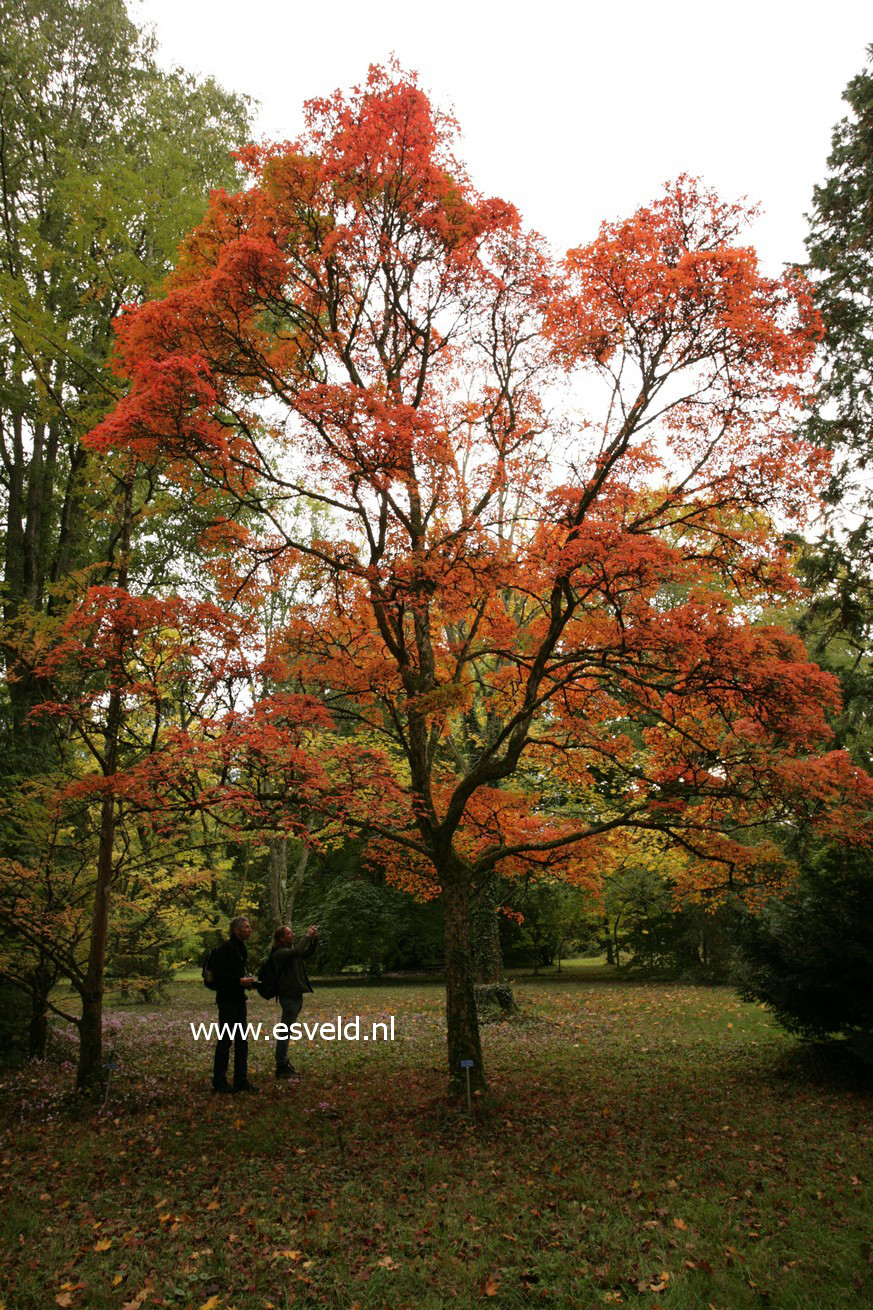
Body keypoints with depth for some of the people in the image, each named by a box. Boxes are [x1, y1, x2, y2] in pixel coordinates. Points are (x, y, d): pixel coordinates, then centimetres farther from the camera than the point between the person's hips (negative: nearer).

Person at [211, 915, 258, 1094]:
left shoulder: (242, 948, 14)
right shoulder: (226, 948, -15)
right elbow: (218, 973, -21)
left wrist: (249, 980, 6)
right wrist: (239, 981, -22)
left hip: (239, 999, 9)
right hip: (227, 999, -9)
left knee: (242, 1041, 11)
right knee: (225, 1040, -2)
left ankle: (241, 1080, 17)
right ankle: (219, 1082, 7)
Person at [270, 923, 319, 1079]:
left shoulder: (290, 950, 14)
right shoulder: (279, 953, -15)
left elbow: (308, 952, 20)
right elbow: (297, 952, -32)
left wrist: (315, 938, 4)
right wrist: (307, 936, -23)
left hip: (295, 995, 10)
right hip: (288, 996, -10)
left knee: (286, 1031, 17)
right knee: (285, 1031, -4)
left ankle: (283, 1063, 26)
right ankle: (281, 1068, 1)